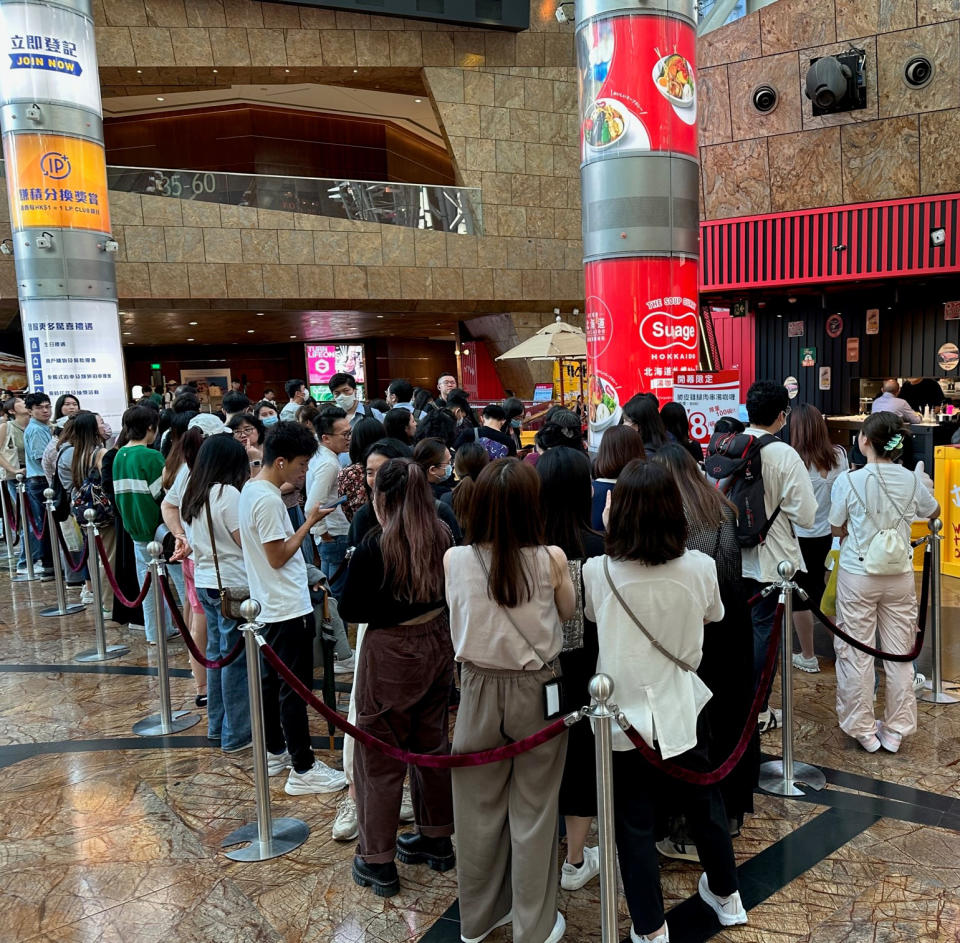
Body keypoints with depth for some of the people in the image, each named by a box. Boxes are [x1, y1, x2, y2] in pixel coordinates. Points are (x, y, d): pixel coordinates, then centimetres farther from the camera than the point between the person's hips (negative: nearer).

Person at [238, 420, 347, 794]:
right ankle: (303, 770, 7)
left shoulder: (251, 489, 7)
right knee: (295, 688, -2)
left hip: (269, 605, 10)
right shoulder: (268, 500, -23)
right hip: (289, 608, -10)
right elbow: (278, 556, -20)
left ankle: (275, 752, 33)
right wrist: (309, 522, -15)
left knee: (272, 680, 19)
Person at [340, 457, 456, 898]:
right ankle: (436, 840, 36)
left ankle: (377, 861, 22)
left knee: (379, 756, 10)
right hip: (437, 646, 6)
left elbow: (350, 610, -12)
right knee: (432, 744, 21)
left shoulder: (373, 547, -20)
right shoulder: (443, 536, -5)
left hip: (390, 654, -6)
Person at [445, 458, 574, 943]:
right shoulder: (550, 559, -16)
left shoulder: (454, 560, -12)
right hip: (538, 690, -1)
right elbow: (568, 611, 4)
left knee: (479, 808, 18)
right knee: (533, 812, 14)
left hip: (479, 689, 2)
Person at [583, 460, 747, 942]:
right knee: (704, 803, 25)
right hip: (680, 710, 3)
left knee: (634, 825, 12)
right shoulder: (699, 568, -13)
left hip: (625, 713, -2)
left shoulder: (598, 572, -18)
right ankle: (726, 895, 47)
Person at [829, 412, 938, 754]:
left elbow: (837, 529, -3)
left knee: (856, 654, 8)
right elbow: (933, 512, 18)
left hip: (858, 575, -3)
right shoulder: (912, 481, -3)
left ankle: (863, 730, 19)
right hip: (900, 575, 3)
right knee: (899, 654, 13)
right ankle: (895, 731, 24)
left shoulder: (848, 481, -13)